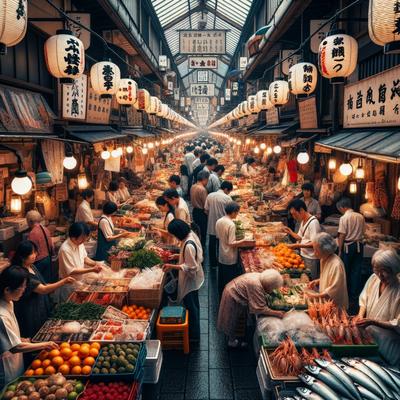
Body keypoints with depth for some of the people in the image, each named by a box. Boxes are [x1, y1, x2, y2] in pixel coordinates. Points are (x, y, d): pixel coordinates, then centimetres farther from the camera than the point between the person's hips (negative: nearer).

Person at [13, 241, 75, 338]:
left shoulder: (32, 267, 2)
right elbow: (43, 290, -26)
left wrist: (51, 287, -2)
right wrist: (63, 282, -30)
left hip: (42, 310, 8)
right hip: (31, 314, -8)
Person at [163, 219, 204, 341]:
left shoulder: (188, 246, -34)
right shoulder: (191, 234, -6)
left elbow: (190, 267, -29)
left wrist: (172, 266, -27)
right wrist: (179, 256, 5)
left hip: (190, 281, -10)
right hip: (194, 278, 10)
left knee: (191, 307, 8)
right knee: (193, 304, 25)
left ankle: (193, 335, 26)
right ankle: (194, 329, 44)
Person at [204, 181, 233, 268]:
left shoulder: (210, 195, -2)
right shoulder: (227, 198, -14)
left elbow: (206, 211, 2)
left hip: (211, 225, 4)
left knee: (212, 245, 15)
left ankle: (213, 263, 26)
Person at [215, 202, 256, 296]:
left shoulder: (219, 222, -2)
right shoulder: (231, 224, -25)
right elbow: (231, 243, -24)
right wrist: (243, 242, -15)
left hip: (221, 256, 7)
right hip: (230, 258, -7)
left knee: (222, 278, 21)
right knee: (230, 281, 9)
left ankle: (221, 294, 35)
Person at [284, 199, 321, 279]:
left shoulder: (313, 222, -20)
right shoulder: (303, 221, 9)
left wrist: (298, 245, -26)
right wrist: (290, 232, -1)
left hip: (312, 259, -9)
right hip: (304, 256, 9)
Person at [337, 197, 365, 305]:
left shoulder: (344, 218, -13)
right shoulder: (360, 217, 3)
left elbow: (342, 236, -12)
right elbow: (363, 232, 8)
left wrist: (340, 250, -5)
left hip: (348, 246, -5)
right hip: (359, 245, 5)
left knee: (346, 272, 9)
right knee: (356, 271, 10)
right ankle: (355, 296, 16)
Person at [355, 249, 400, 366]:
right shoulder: (374, 278, -8)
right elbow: (364, 300, 10)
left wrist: (373, 321, -26)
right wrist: (361, 314, -8)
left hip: (387, 342, -4)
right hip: (367, 333, 5)